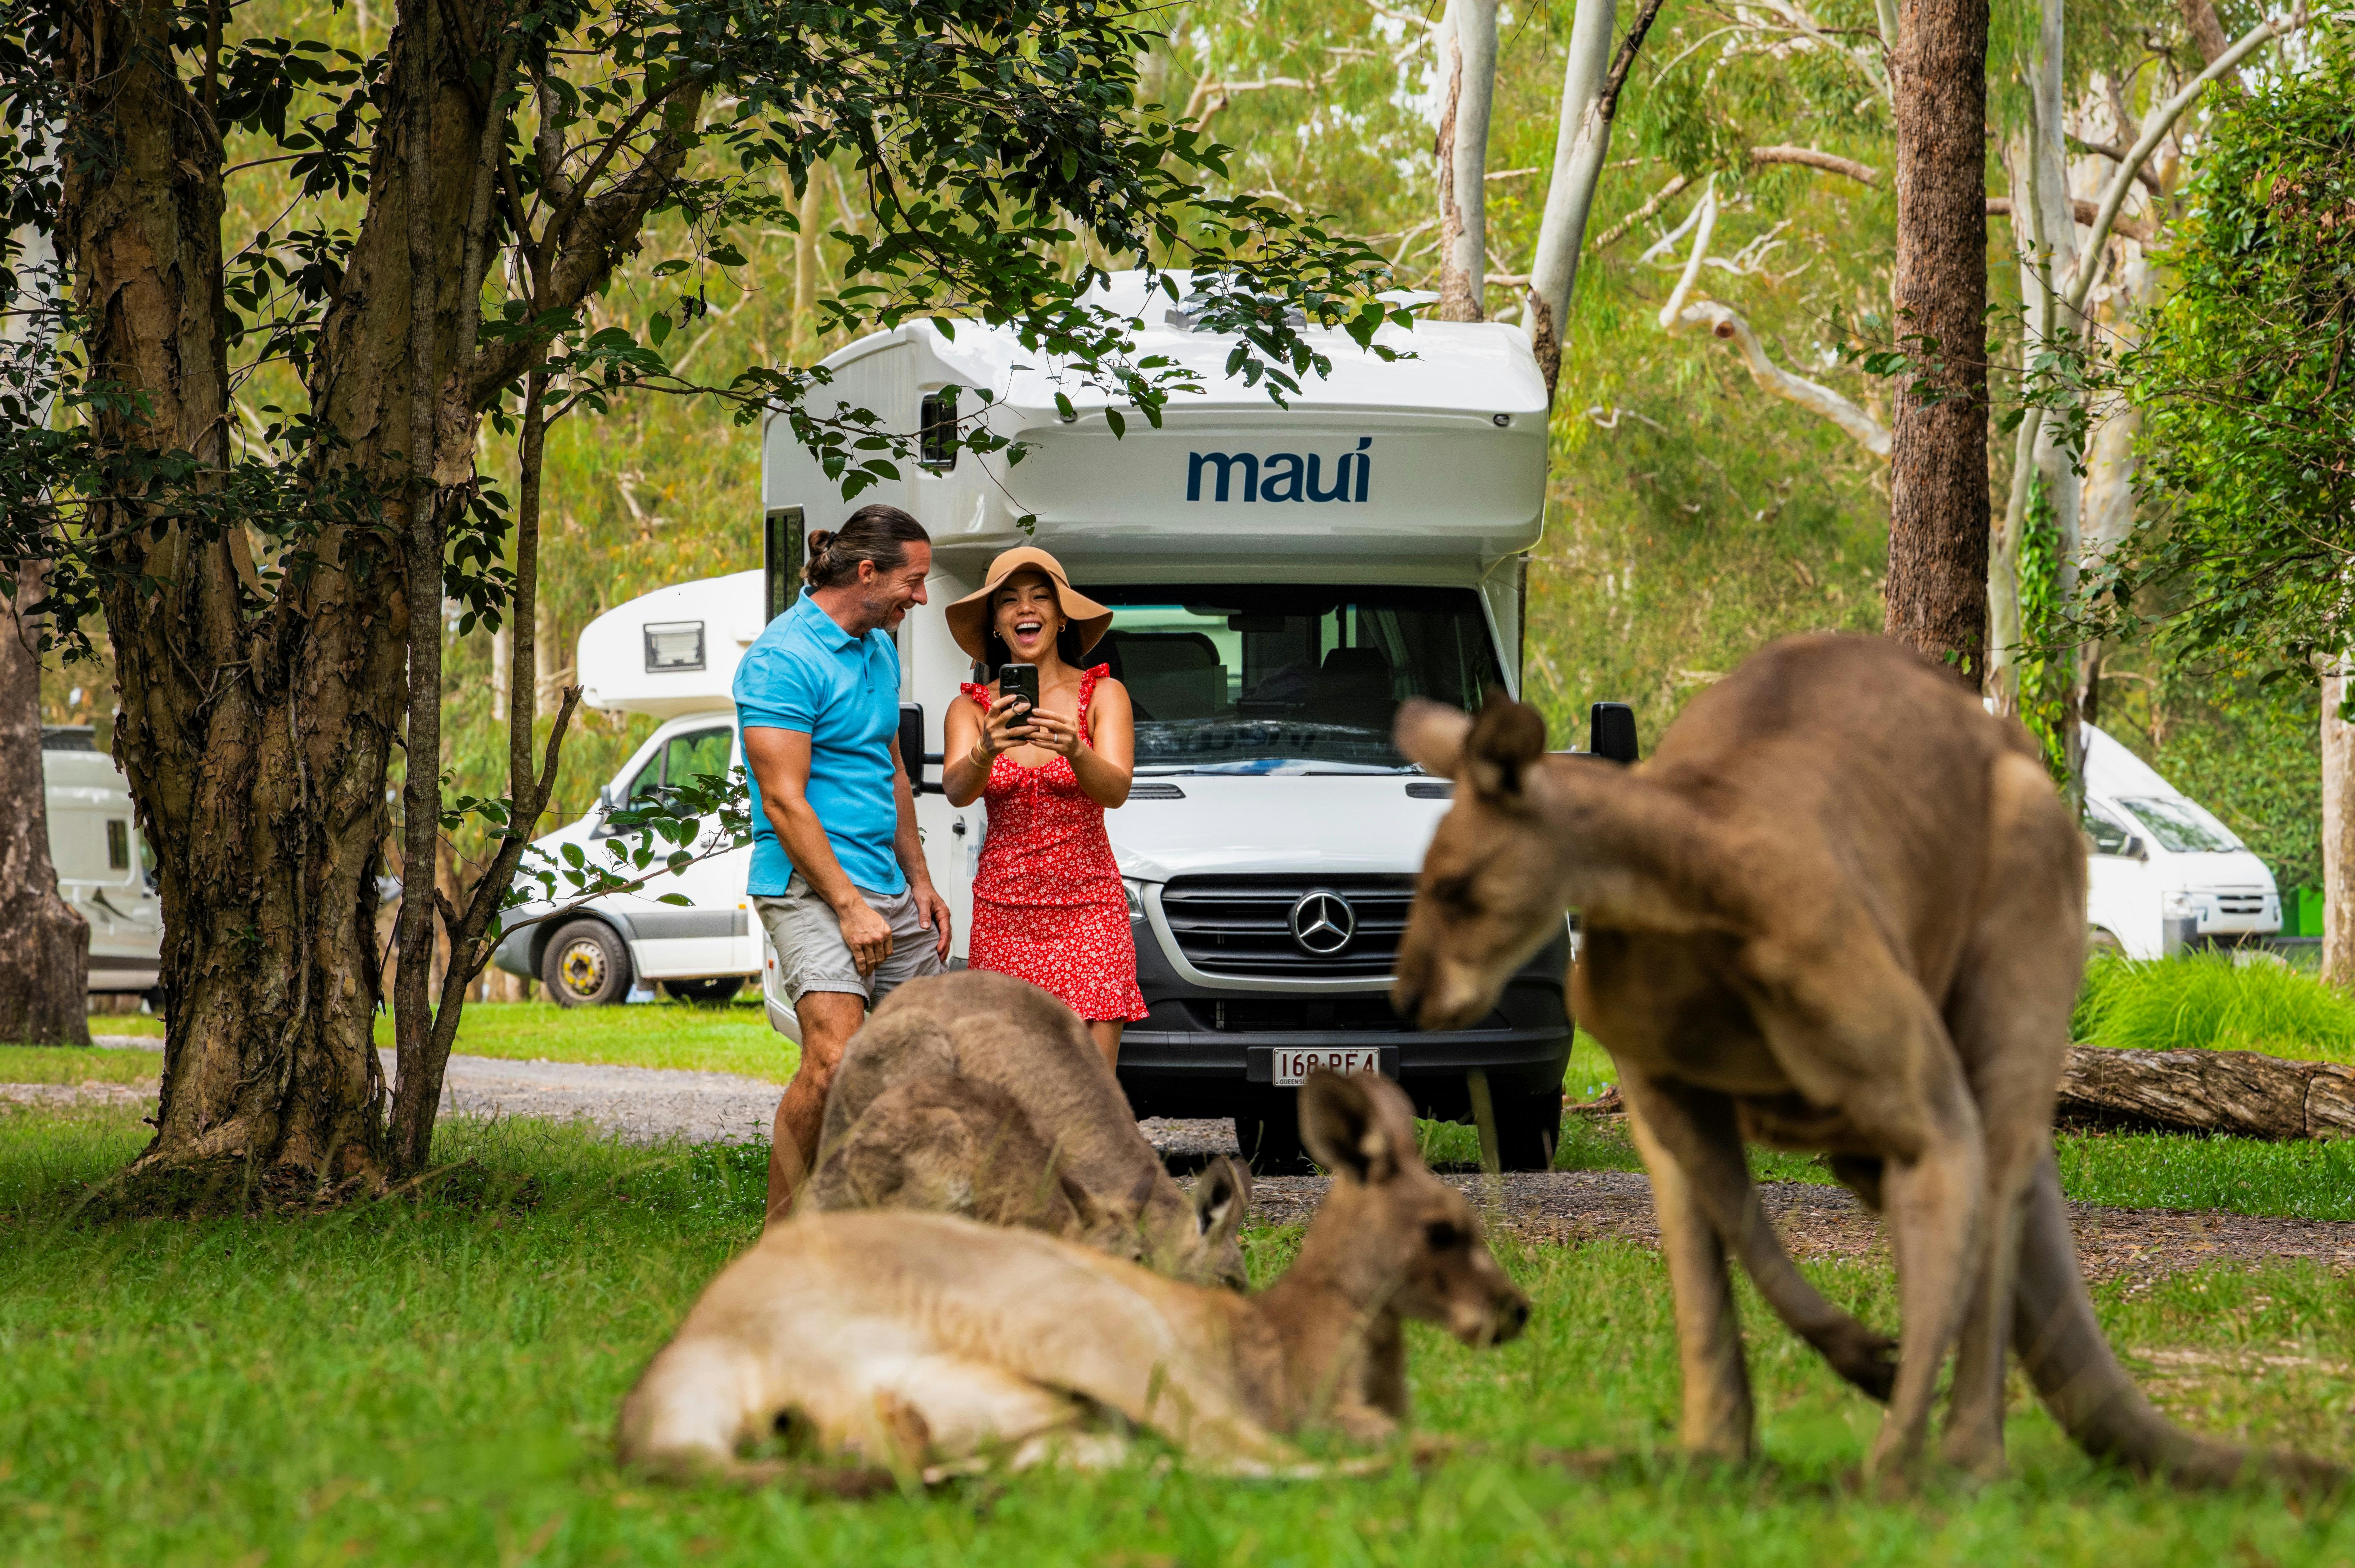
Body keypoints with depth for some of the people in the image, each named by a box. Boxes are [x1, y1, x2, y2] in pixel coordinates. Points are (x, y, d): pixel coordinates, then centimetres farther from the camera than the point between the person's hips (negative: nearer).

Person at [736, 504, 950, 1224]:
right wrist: (850, 907, -20)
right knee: (835, 1058, -23)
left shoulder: (879, 650, 16)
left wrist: (919, 882, 19)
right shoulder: (784, 659, -13)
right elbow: (784, 801, -17)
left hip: (886, 890, 9)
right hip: (812, 887, -9)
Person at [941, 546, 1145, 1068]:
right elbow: (956, 791, -12)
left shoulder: (1103, 694, 1)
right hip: (1002, 913, 1)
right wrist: (985, 752, -34)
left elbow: (1116, 790, -13)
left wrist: (1075, 752, -34)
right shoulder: (971, 708, 5)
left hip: (1088, 908, -1)